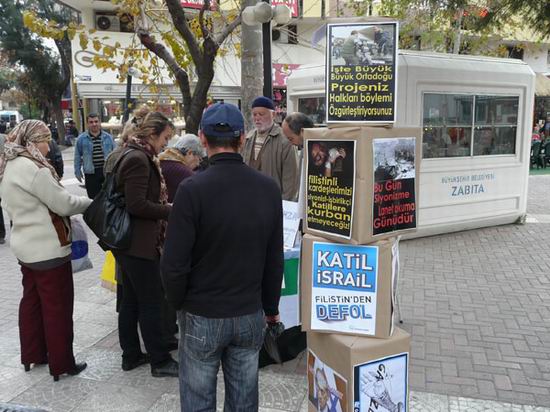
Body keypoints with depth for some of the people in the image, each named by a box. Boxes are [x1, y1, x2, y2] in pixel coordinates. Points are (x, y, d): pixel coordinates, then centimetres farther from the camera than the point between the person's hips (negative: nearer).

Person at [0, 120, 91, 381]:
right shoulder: (32, 167, -21)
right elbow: (63, 203, -19)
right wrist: (90, 202, -4)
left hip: (26, 246, 10)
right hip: (48, 249, -10)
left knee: (32, 301, 20)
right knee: (58, 307, 2)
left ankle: (32, 355, 33)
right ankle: (62, 364, 13)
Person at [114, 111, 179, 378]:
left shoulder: (134, 155, 13)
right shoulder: (138, 159, -19)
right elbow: (137, 204, -24)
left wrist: (166, 208, 10)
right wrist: (171, 211, -15)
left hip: (127, 241, 10)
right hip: (139, 243, -10)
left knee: (130, 300, 17)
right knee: (151, 303, 1)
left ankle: (131, 356, 29)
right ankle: (160, 361, 14)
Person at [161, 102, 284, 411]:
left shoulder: (193, 189, -18)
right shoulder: (269, 188, -6)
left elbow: (175, 263, -16)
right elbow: (275, 260, 0)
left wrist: (178, 303, 3)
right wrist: (271, 307, 13)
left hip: (202, 316, -3)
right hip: (251, 316, 3)